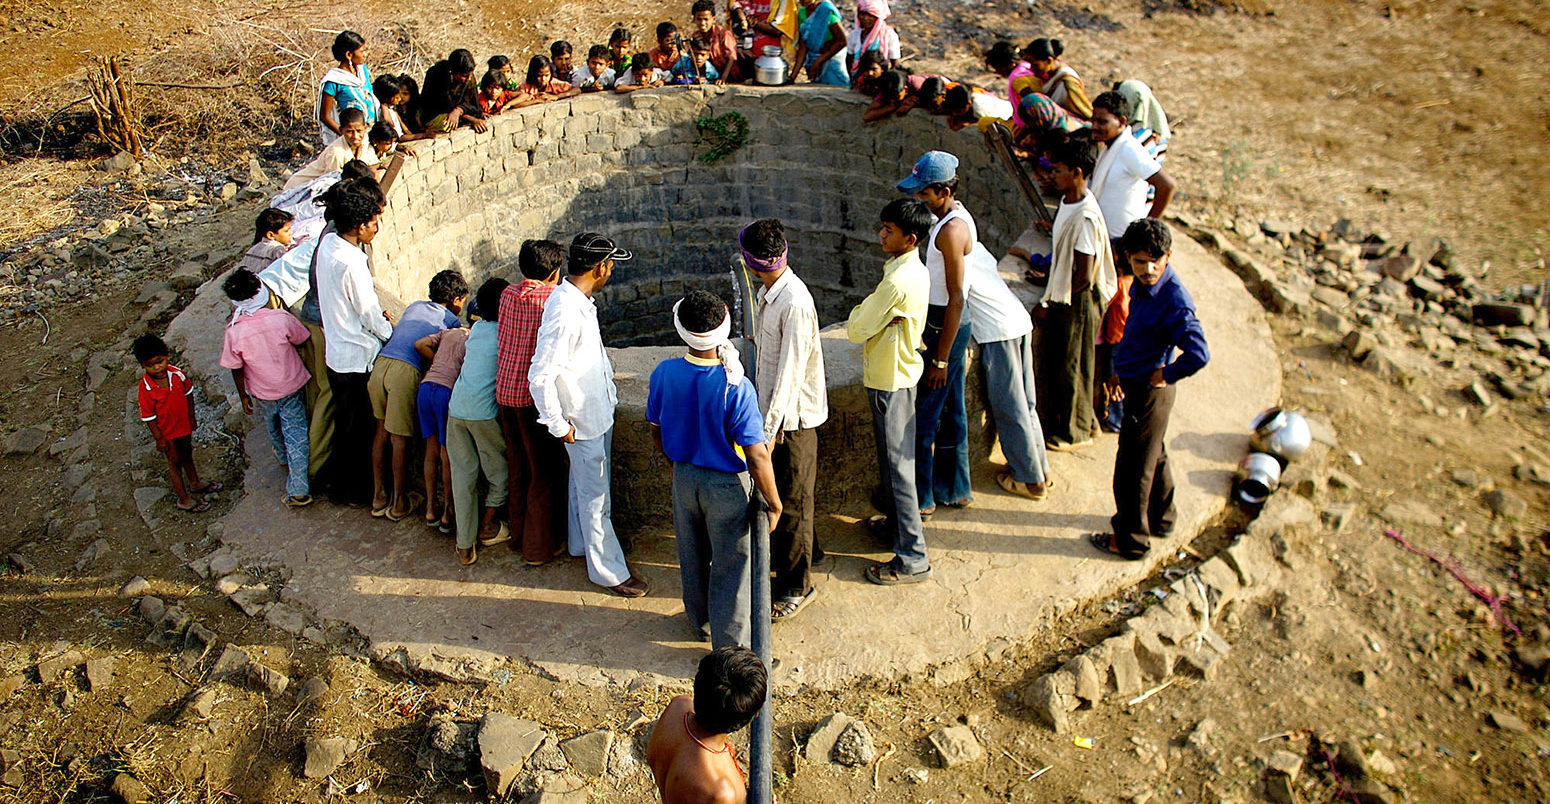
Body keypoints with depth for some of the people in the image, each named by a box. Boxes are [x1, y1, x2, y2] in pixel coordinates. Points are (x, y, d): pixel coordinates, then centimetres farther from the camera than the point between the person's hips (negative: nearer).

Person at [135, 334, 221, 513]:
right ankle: (183, 499, 25)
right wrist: (159, 438, -13)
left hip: (184, 424, 5)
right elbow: (148, 416, -19)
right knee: (174, 461, 10)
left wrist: (191, 417, 10)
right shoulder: (145, 389, -27)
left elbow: (188, 393, 2)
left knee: (187, 455, 26)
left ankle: (195, 484, 50)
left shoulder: (177, 374, -16)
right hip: (166, 431, -5)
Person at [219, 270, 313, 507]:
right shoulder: (281, 318, -24)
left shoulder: (233, 332, -22)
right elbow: (301, 340, -5)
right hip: (292, 385, -1)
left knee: (274, 430, 29)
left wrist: (243, 396, 6)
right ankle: (298, 490, 9)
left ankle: (285, 461, 56)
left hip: (262, 393, 1)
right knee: (295, 435, 8)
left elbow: (236, 370, -9)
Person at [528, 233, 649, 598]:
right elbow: (540, 377, -30)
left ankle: (582, 542, 46)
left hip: (598, 410, 9)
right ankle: (609, 571, 19)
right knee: (596, 498, 5)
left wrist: (608, 387, 20)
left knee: (585, 484, 26)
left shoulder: (579, 300, 0)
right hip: (583, 421, -9)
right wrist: (559, 426, -21)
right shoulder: (564, 312, -30)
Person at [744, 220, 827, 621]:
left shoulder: (794, 303, -27)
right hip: (772, 404, 9)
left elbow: (791, 370, -26)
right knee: (776, 487, 23)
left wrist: (771, 428, -24)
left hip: (793, 414, -9)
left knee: (792, 497, 3)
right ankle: (803, 549, 45)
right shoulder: (769, 291, 3)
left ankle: (796, 585, 17)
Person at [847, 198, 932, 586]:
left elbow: (856, 331, -19)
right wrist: (869, 311, -6)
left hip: (889, 382, -10)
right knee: (891, 458, 24)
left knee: (897, 465, -3)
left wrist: (859, 311, -1)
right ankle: (896, 521, 42)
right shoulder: (917, 270, 5)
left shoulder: (897, 281, -26)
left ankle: (912, 557, 5)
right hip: (899, 372, 10)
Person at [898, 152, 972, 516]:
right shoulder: (941, 220, 9)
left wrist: (940, 358, -21)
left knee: (921, 416, 0)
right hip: (942, 324, 10)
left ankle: (920, 498, 12)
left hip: (944, 329, -10)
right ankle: (954, 489, 31)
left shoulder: (951, 231, -22)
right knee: (950, 410, 18)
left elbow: (956, 298, -23)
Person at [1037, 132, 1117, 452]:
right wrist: (1051, 298, 13)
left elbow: (1084, 275, -24)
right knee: (1049, 358, 19)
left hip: (1078, 303, -9)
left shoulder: (1085, 216, -26)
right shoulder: (1068, 201, 4)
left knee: (1073, 368, 6)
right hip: (1061, 296, 9)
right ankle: (1054, 419, 35)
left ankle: (1076, 431, 23)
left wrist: (1058, 301, -11)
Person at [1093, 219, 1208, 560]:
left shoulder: (1174, 301, -29)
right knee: (1154, 456, 26)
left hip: (1151, 391, -9)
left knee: (1132, 468, 5)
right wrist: (1120, 370, 17)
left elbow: (1199, 354, -37)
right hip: (1136, 383, 9)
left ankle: (1131, 539, 22)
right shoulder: (1142, 285, -1)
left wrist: (1165, 375, -23)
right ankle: (1161, 519, 46)